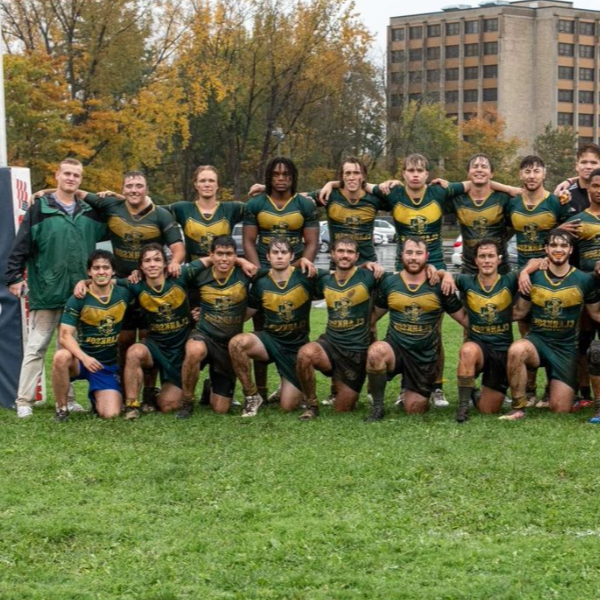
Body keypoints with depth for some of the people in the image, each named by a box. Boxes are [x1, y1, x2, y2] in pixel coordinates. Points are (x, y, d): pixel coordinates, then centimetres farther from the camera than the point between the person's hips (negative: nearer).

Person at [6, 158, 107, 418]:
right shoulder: (40, 209, -3)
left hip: (79, 293, 4)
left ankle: (67, 398, 18)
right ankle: (24, 401, -1)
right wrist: (14, 276, -11)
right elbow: (21, 247, -6)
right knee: (36, 347, -2)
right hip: (46, 292, -4)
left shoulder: (90, 212, 10)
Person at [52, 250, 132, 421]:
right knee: (61, 357, -37)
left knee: (111, 415, -15)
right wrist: (84, 358, -33)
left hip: (109, 365, 2)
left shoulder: (125, 295, -2)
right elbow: (65, 335, -18)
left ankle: (96, 398, 24)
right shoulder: (78, 300, -9)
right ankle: (61, 408, -14)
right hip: (82, 359, -2)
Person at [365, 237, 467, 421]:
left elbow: (463, 318, 4)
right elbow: (374, 315, 12)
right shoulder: (389, 282, 2)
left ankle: (422, 396, 40)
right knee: (376, 351, -36)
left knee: (414, 410, 0)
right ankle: (377, 406, -16)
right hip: (396, 347, 0)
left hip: (425, 355, 0)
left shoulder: (439, 286, -2)